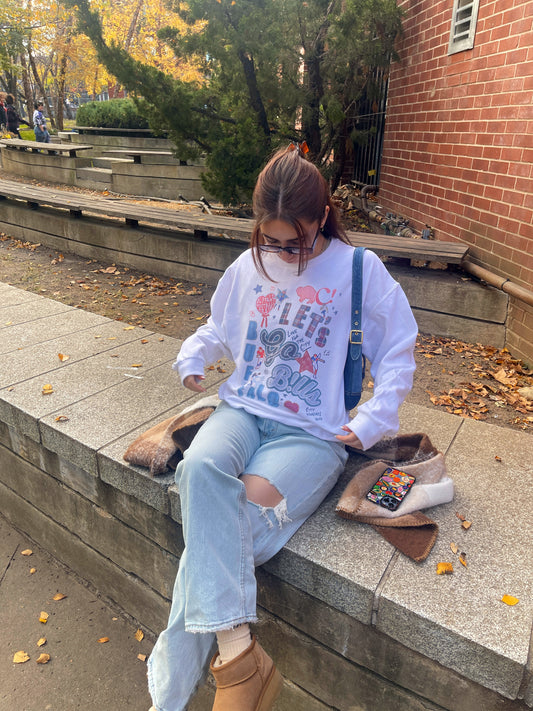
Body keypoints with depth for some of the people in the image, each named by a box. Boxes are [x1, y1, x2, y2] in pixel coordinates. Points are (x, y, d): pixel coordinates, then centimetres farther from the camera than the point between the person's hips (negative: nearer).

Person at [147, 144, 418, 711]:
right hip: (242, 411, 4)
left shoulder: (361, 270, 0)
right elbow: (218, 328, 26)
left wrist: (373, 420, -7)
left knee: (236, 518, -26)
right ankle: (239, 654, -27)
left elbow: (398, 354, 5)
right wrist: (192, 357, 7)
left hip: (313, 432, -3)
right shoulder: (248, 268, 10)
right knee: (200, 468, -31)